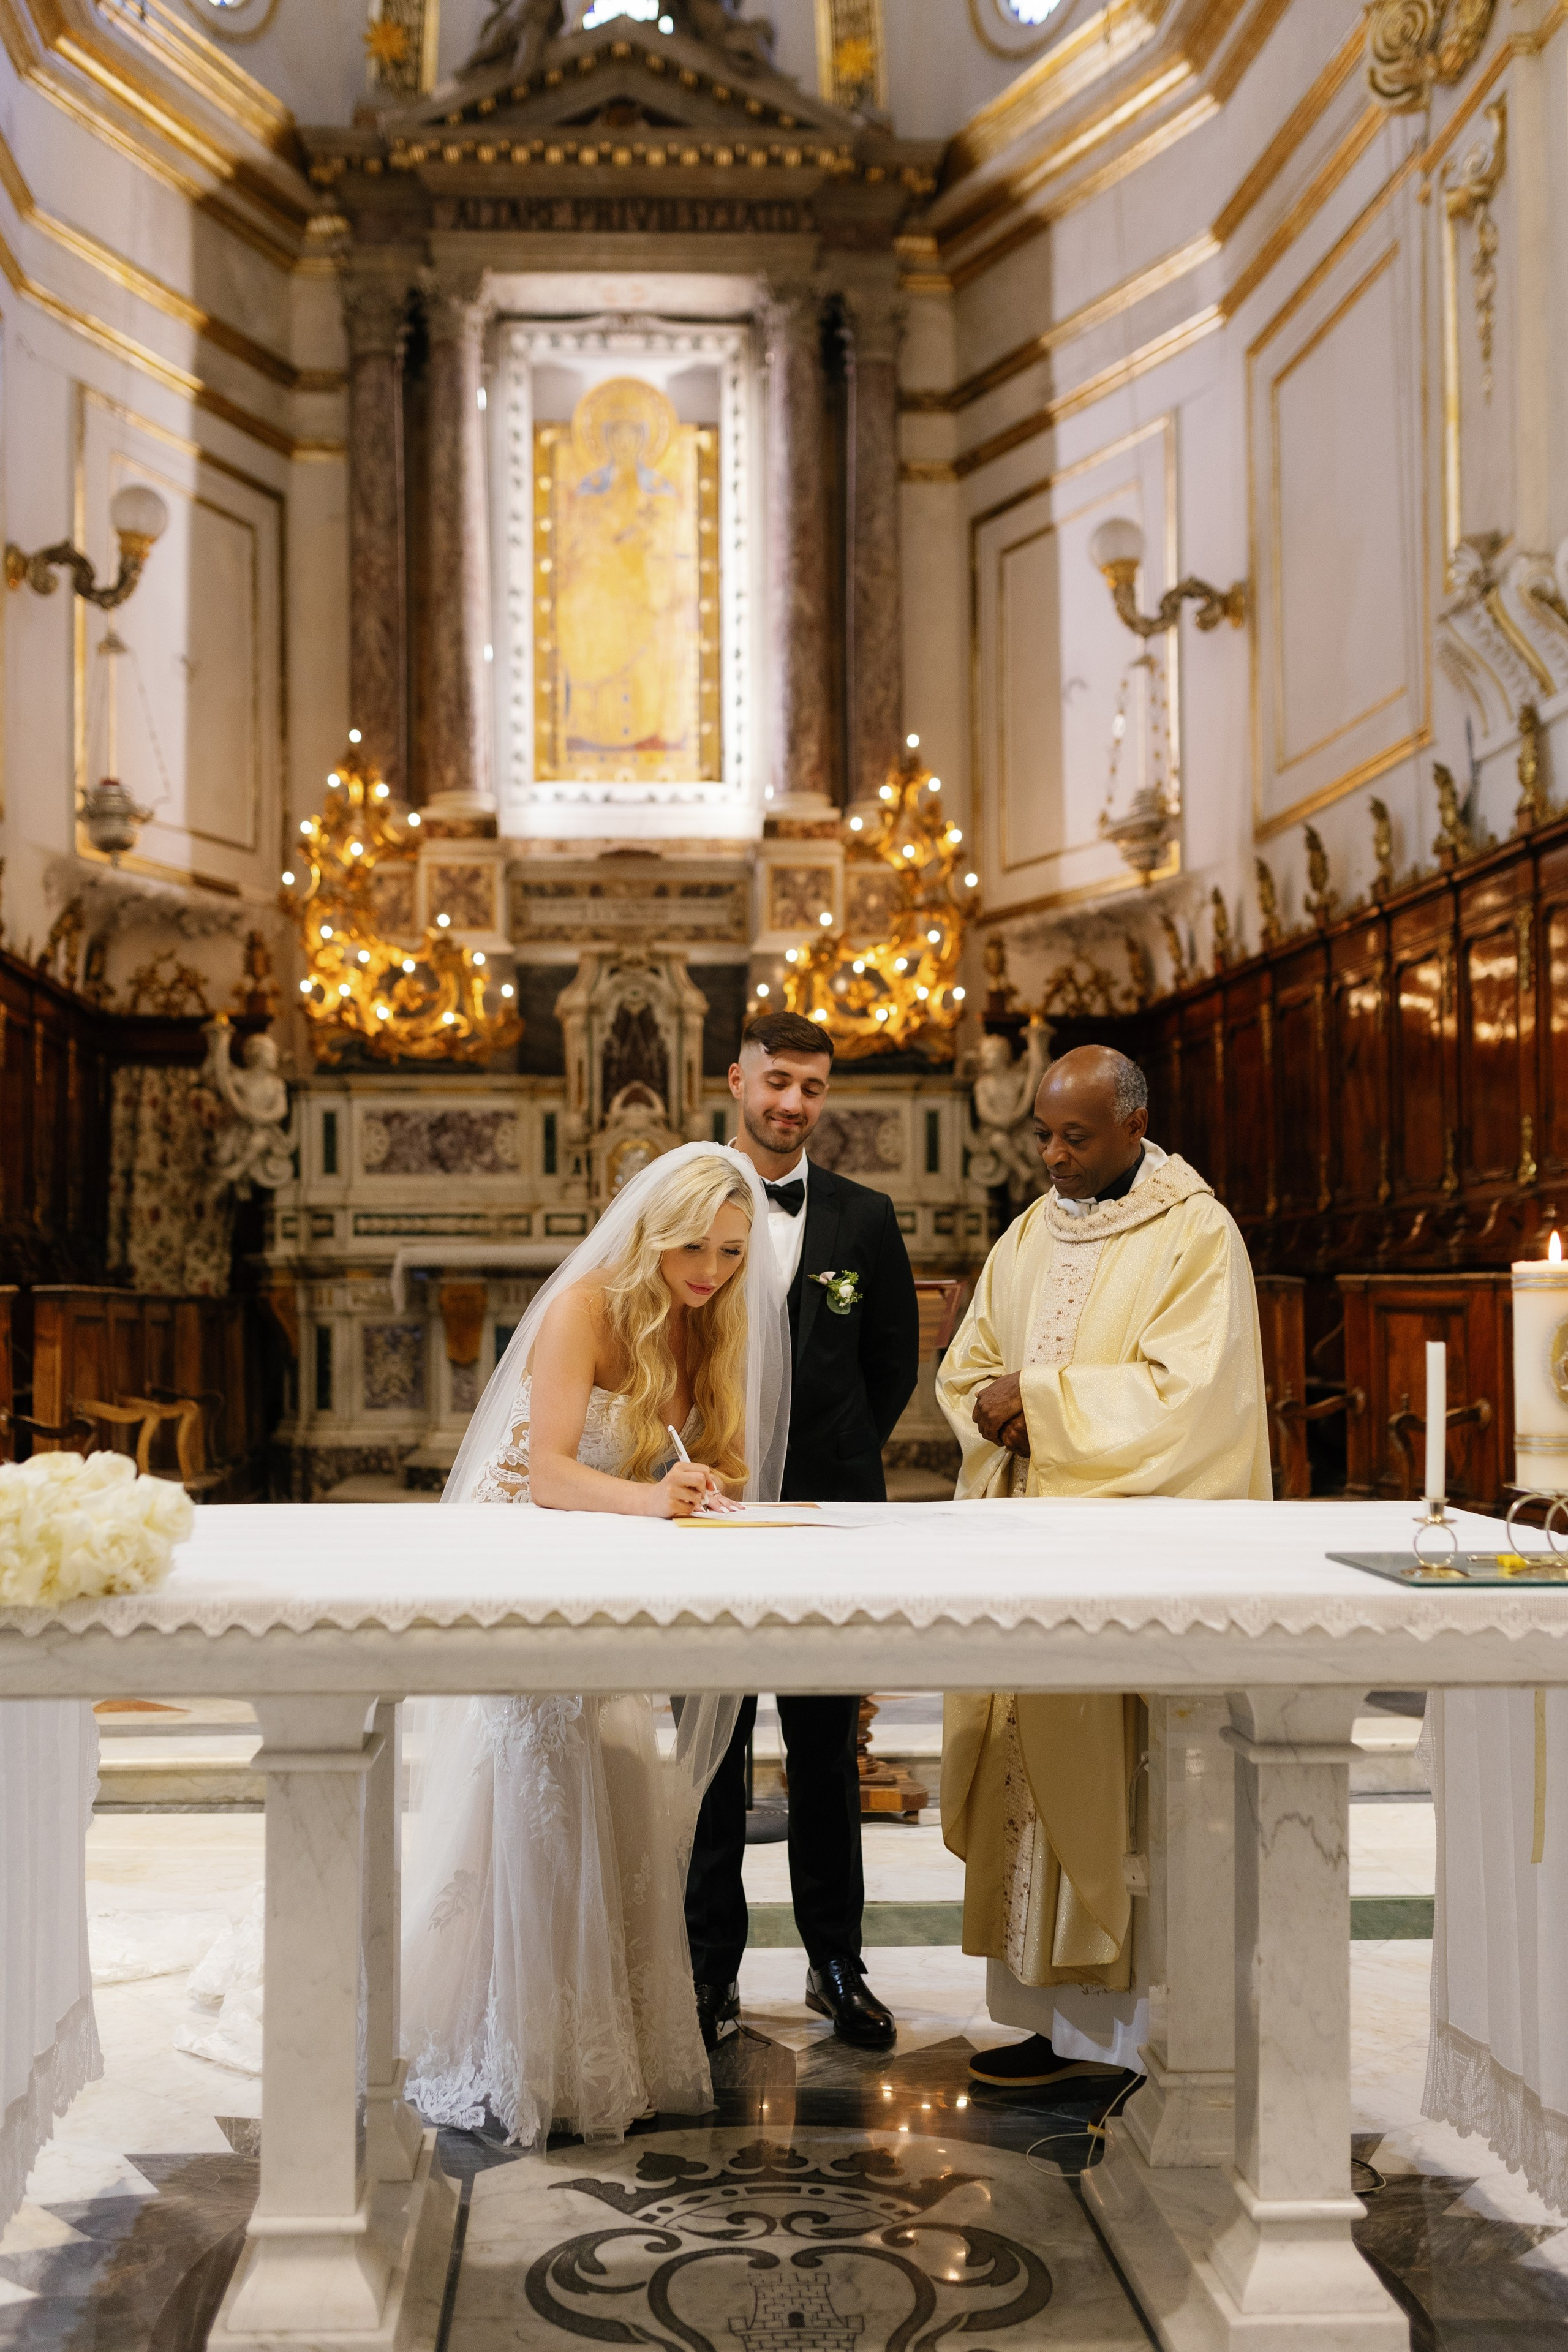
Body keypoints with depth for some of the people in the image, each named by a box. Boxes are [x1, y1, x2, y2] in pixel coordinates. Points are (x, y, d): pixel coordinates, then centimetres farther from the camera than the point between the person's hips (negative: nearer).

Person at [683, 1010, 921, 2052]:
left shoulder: (865, 1216, 5)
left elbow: (894, 1362, 10)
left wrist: (835, 1465, 7)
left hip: (827, 1511, 1)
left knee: (828, 1751, 9)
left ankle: (837, 1963, 21)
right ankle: (712, 1968, 18)